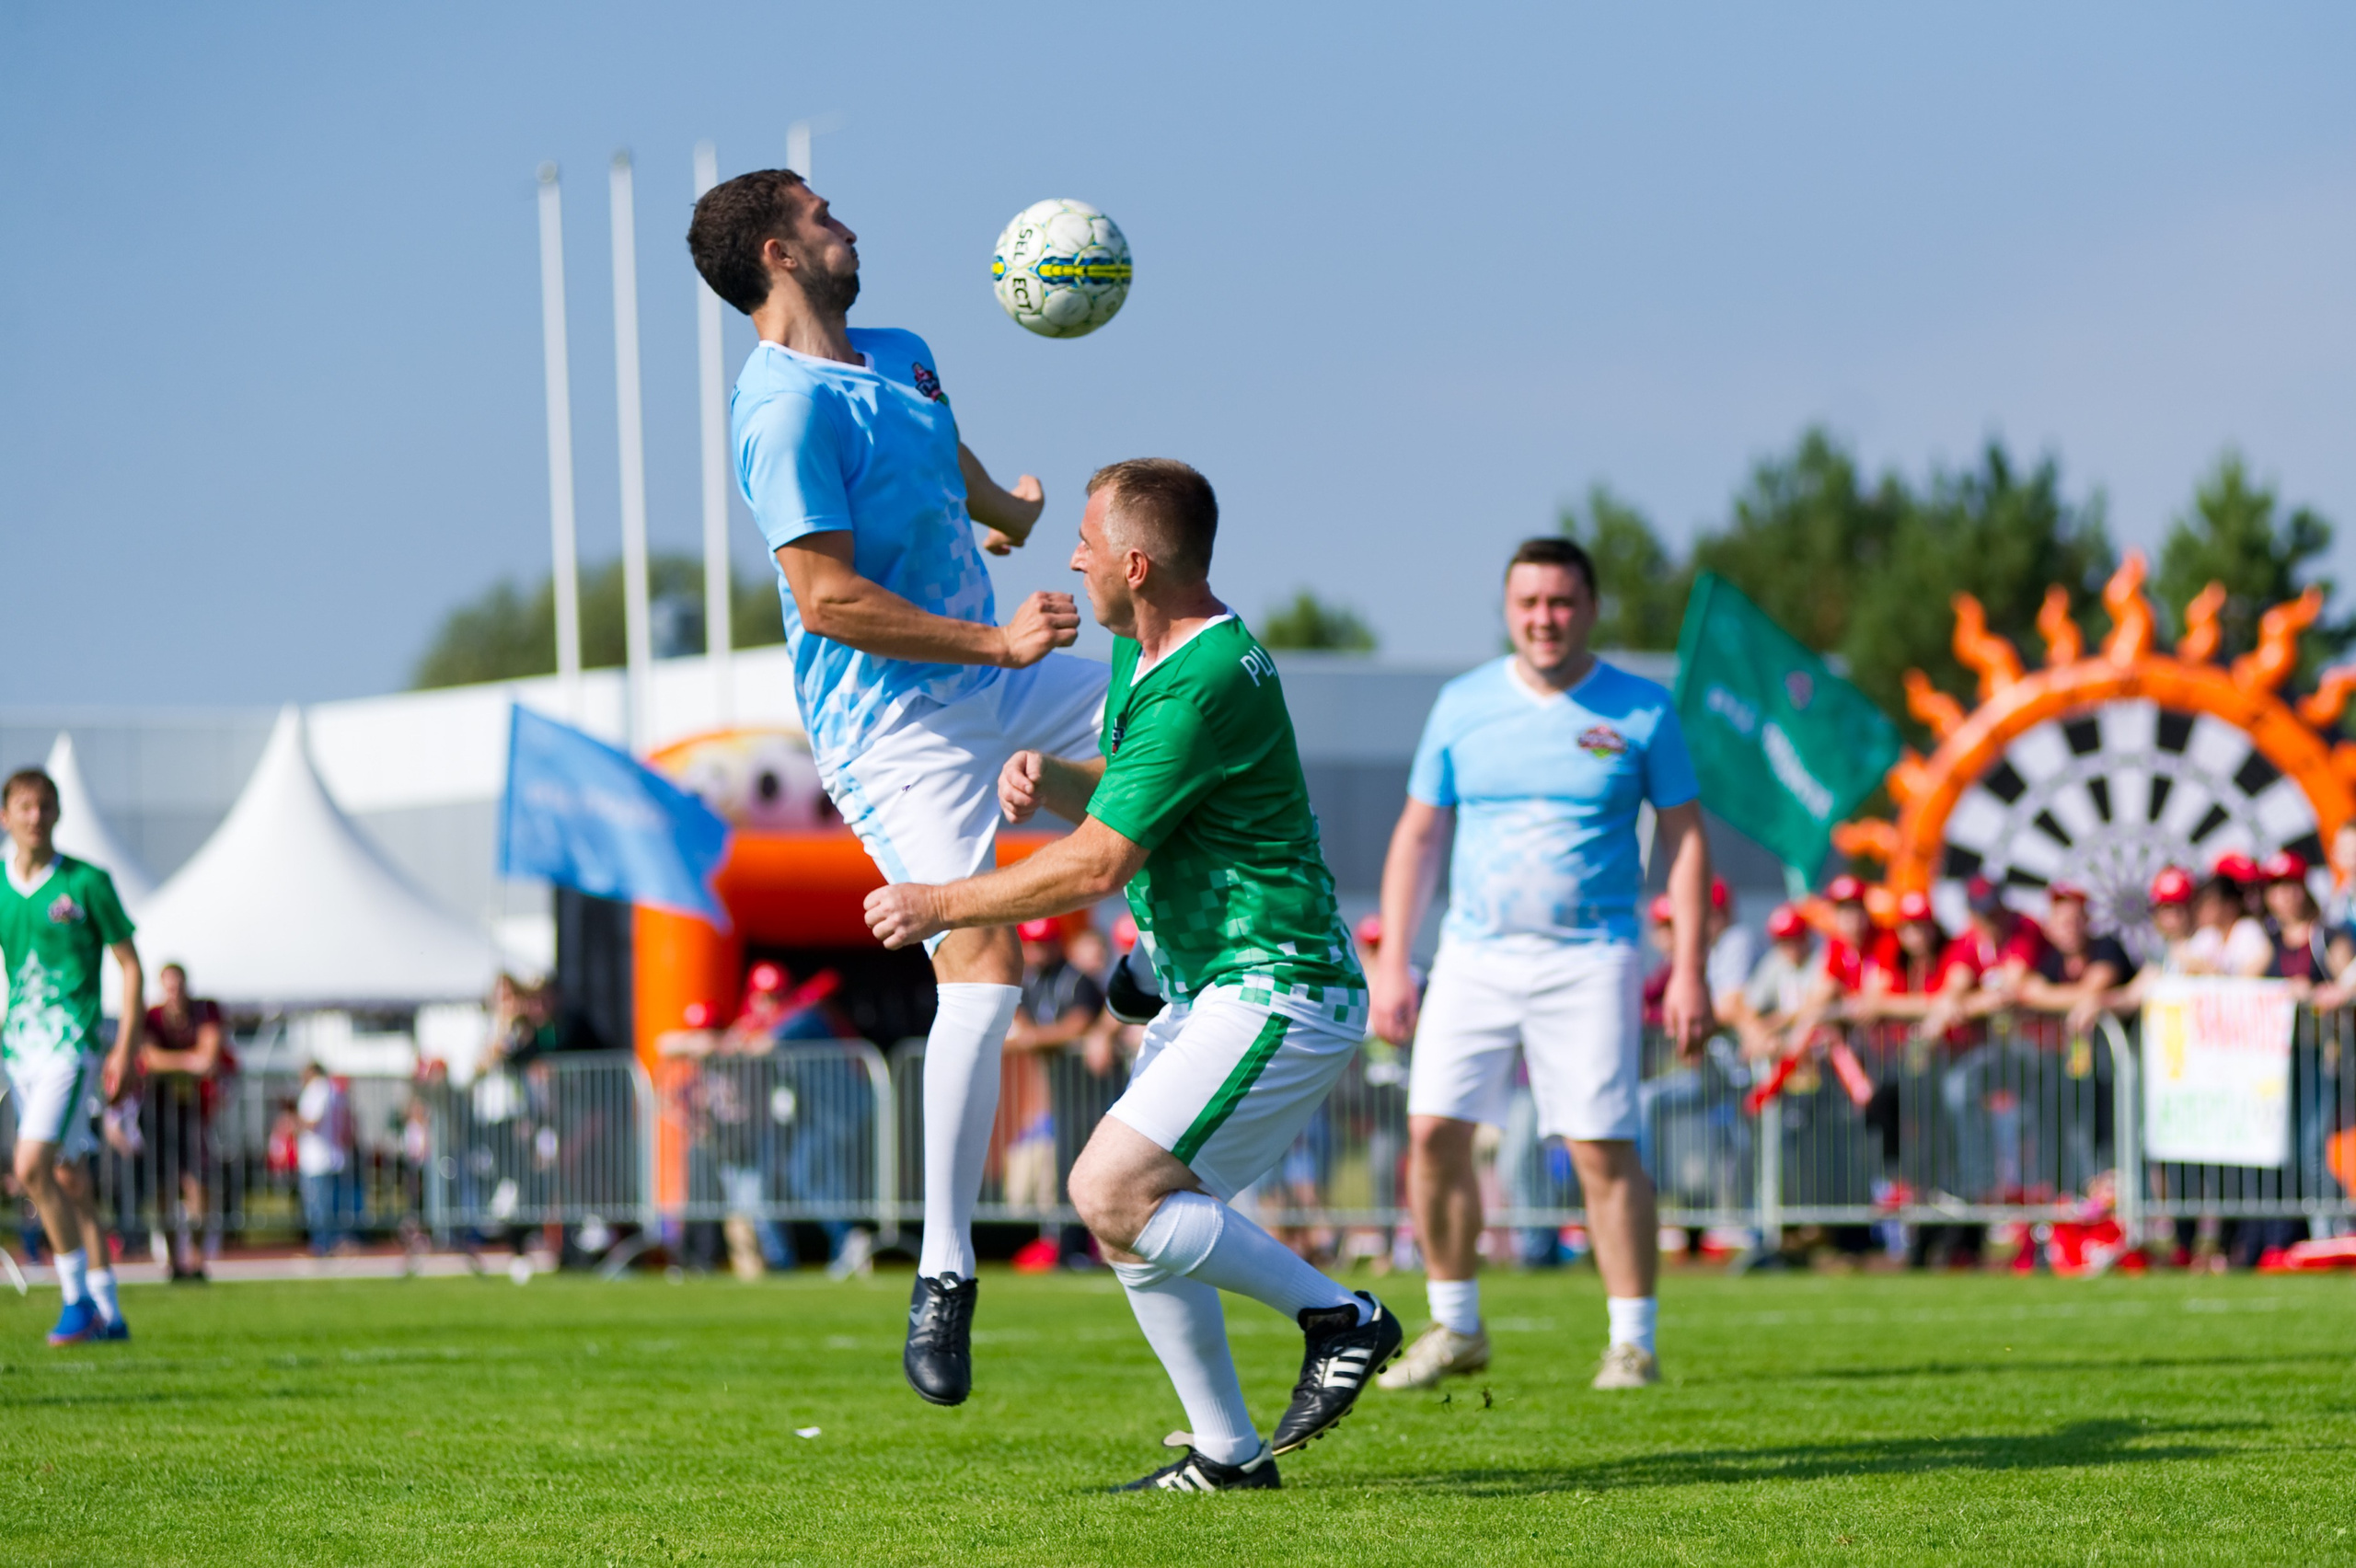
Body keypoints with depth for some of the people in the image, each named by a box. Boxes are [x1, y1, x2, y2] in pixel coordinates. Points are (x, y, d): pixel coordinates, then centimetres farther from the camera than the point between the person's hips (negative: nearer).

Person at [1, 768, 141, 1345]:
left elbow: (129, 965, 0)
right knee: (68, 1178, 8)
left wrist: (126, 1047, -7)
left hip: (72, 1043, -5)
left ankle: (78, 1298, -7)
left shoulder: (87, 882, -5)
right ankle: (108, 1313, 15)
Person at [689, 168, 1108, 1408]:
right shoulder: (788, 409, -20)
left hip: (989, 681, 9)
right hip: (894, 724, -9)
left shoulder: (901, 360, 8)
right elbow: (827, 598, -25)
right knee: (983, 967, -19)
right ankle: (943, 1278, -15)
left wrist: (1001, 505, 41)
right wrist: (994, 642, -24)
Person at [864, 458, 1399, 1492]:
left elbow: (1095, 865, -21)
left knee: (1114, 1193, -18)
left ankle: (1338, 1316, -7)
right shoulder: (1140, 652, 10)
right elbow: (1116, 789, 25)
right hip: (1208, 990, 10)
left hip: (1275, 996, -10)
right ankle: (1226, 1452, 11)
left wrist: (940, 905, -11)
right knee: (1132, 1214, 6)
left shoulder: (1206, 683, -22)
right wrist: (1046, 778, 1)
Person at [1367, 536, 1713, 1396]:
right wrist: (1391, 960, 5)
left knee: (1603, 1149, -8)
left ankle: (1633, 1342, 0)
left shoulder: (1641, 711, 1)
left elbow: (1684, 839, 3)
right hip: (1474, 953, 3)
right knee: (1434, 1131, -6)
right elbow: (1418, 834, 11)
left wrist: (1688, 968, -5)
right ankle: (1456, 1327, 9)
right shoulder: (1462, 704, 7)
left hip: (1590, 957, -3)